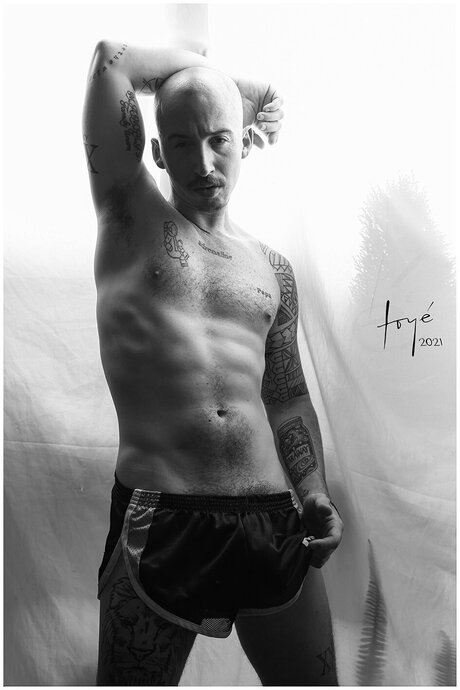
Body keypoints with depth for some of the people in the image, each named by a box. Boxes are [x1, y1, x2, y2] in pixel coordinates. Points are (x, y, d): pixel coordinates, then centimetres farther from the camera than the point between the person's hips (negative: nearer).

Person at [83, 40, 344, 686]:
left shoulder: (273, 269, 13)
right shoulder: (132, 219, 4)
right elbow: (112, 58, -3)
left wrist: (315, 493, 6)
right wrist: (205, 68, 10)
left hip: (274, 523, 4)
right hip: (157, 526, -3)